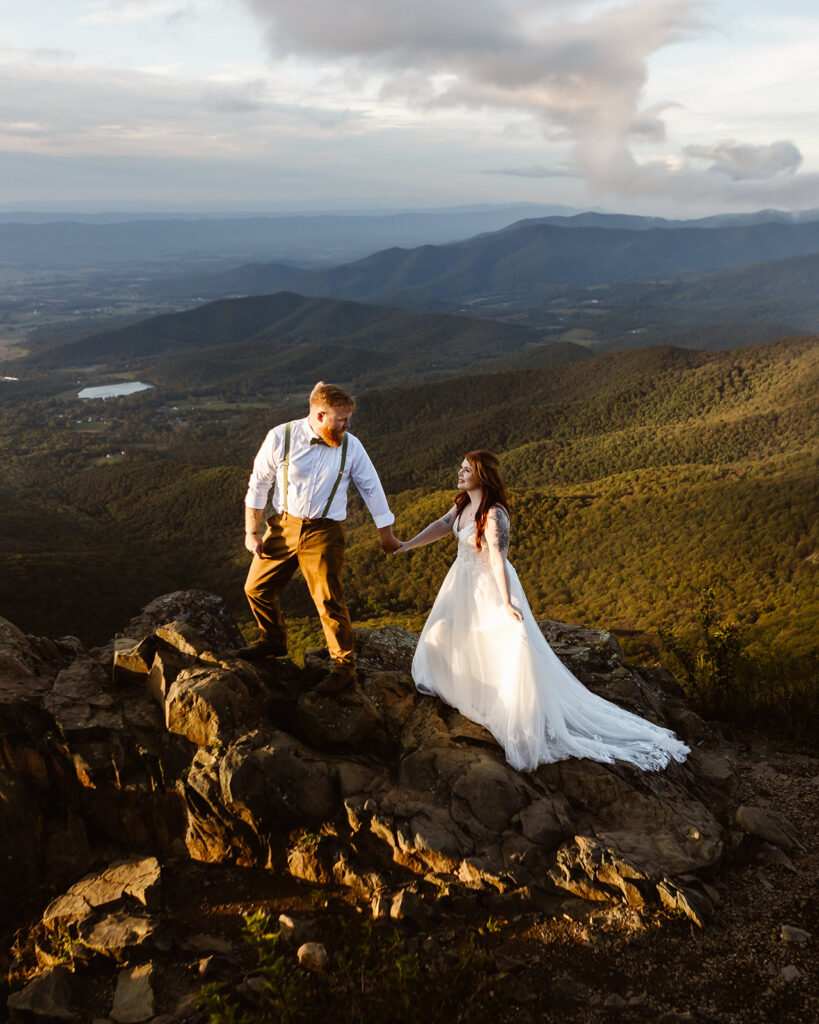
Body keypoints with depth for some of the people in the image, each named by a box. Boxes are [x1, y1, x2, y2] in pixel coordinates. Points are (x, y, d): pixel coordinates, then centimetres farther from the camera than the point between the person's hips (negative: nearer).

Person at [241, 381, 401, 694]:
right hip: (283, 526, 2)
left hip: (324, 533, -2)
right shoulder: (281, 437, -10)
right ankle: (274, 641, 39)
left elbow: (371, 488, 5)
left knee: (329, 601, -4)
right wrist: (251, 532, 0)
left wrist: (386, 534, 10)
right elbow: (258, 485, -1)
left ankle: (344, 666, 16)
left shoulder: (350, 446, -6)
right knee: (256, 588, 12)